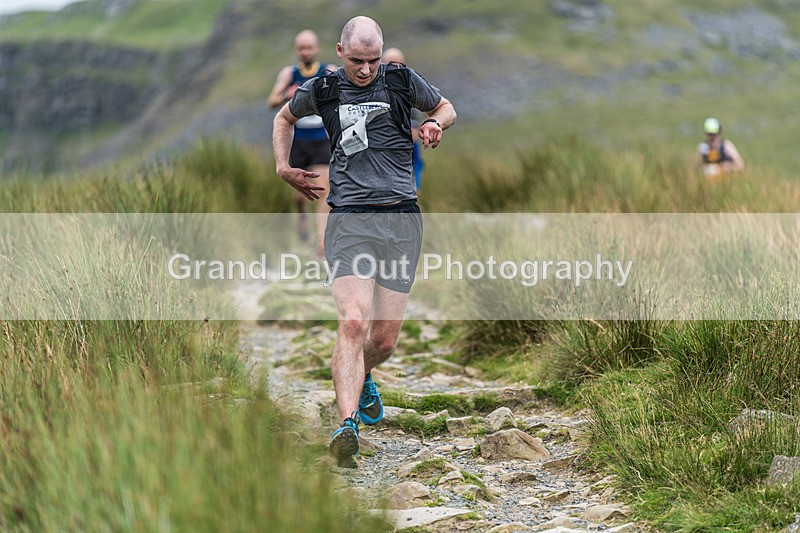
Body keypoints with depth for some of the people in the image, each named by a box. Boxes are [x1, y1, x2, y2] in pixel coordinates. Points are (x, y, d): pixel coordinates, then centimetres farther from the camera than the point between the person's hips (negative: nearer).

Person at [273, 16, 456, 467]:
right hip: (350, 220, -1)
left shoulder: (402, 81, 6)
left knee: (385, 339, 4)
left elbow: (446, 108, 23)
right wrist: (284, 167, 20)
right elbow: (285, 117, 29)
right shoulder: (322, 90, 8)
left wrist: (435, 126, 1)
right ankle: (348, 425, -27)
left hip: (402, 218, 1)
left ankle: (362, 378, 39)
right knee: (353, 322, -22)